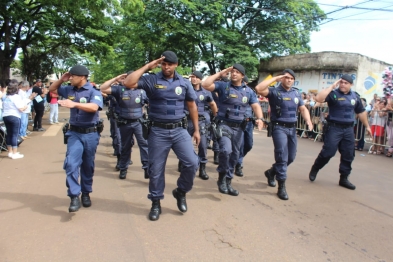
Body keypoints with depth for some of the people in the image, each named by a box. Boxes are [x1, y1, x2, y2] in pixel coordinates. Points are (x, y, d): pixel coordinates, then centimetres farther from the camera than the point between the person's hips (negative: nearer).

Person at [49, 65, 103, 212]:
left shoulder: (94, 92, -9)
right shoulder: (69, 90, 7)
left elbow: (94, 107, -28)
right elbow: (52, 89, 23)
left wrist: (74, 104, -38)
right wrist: (61, 79, 6)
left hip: (90, 134, -3)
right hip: (74, 133, 3)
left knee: (88, 166, 10)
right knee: (71, 163, -14)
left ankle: (86, 193, 26)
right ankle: (74, 197, -10)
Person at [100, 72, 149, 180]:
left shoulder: (142, 91, 0)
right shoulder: (120, 89, -4)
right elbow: (103, 89, -11)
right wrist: (115, 79, -13)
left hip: (139, 122, 0)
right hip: (125, 123, 0)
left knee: (144, 144, -7)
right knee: (125, 146, 13)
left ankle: (147, 167, -2)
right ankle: (123, 169, 27)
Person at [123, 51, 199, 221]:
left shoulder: (184, 83, 6)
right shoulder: (151, 80, -3)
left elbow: (192, 106, 12)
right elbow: (128, 83, -16)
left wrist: (196, 130, 10)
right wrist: (146, 67, -11)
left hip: (179, 130, 2)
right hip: (158, 132, -2)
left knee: (192, 163, -7)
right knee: (156, 169, 6)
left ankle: (181, 192, 20)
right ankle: (156, 203, 25)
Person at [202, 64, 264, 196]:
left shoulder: (249, 91, 9)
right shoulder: (223, 86, -3)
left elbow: (256, 106, 2)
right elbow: (205, 85, -14)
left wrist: (259, 118, -17)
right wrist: (220, 74, -9)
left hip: (239, 127, 5)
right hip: (224, 125, -4)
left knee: (234, 155, 9)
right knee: (226, 150, -24)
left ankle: (228, 182, 24)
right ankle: (222, 177, 0)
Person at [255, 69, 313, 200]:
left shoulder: (296, 93, 14)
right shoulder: (275, 91, -6)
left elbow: (303, 109, 14)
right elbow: (258, 88, -22)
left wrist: (308, 121, -5)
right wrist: (274, 79, -15)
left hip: (292, 128, 7)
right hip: (279, 127, -6)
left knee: (291, 157, 13)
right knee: (282, 156, -10)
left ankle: (271, 172, 36)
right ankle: (281, 187, -1)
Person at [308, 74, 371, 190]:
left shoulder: (355, 97, 8)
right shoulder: (333, 94, -8)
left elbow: (361, 112, 20)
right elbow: (319, 98, -27)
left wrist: (367, 126, 24)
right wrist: (332, 86, -22)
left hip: (348, 129, 6)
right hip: (334, 127, -5)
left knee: (348, 155, 8)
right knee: (328, 152, -9)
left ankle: (343, 178, 21)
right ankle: (314, 169, 14)